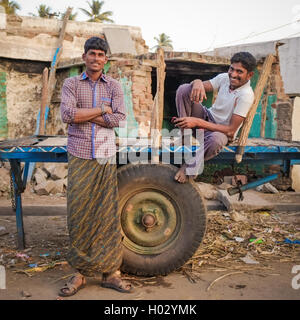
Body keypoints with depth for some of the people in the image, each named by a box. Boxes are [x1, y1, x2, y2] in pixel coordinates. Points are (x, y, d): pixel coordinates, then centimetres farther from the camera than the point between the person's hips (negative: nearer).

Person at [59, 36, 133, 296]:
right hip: (79, 156, 0)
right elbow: (67, 114, -9)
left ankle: (110, 272, 12)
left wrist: (83, 114, -7)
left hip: (106, 156, 1)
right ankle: (81, 272, 13)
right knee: (78, 213, 0)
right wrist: (101, 110, -7)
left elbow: (119, 119, -5)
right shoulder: (71, 84, 8)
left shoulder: (114, 86, 9)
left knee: (108, 214, 1)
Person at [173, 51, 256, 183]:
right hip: (207, 117, 6)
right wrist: (198, 82, -32)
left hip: (222, 131, -5)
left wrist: (198, 122, -32)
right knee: (184, 88, -16)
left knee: (216, 140, -46)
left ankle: (189, 167, -20)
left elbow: (231, 130, -27)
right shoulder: (224, 78, -6)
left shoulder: (246, 95, -23)